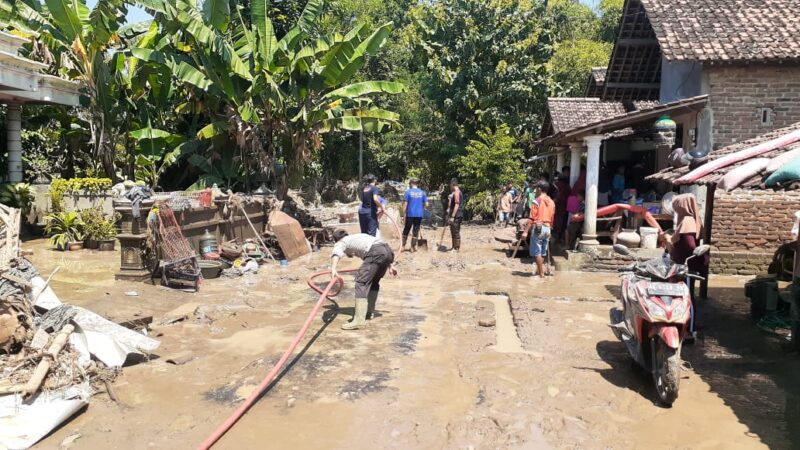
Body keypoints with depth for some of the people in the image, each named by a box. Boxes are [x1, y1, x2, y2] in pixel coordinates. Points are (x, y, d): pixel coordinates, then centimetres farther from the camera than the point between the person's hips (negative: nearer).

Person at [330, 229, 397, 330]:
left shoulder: (341, 242, 20)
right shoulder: (358, 237, 40)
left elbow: (336, 253, -5)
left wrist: (333, 269, -22)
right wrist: (390, 266, 35)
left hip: (375, 253, -7)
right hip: (388, 250, 8)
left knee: (361, 282, -9)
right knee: (374, 281, 25)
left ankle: (359, 320, -19)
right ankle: (369, 312, 33)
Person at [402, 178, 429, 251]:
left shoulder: (408, 192, -4)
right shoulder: (422, 192, 4)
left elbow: (405, 204, -8)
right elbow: (426, 204, 3)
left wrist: (404, 214, -3)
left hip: (410, 214, -2)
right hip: (419, 215, 2)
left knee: (406, 230, 10)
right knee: (416, 231, 8)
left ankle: (403, 246, 12)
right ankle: (413, 247, 11)